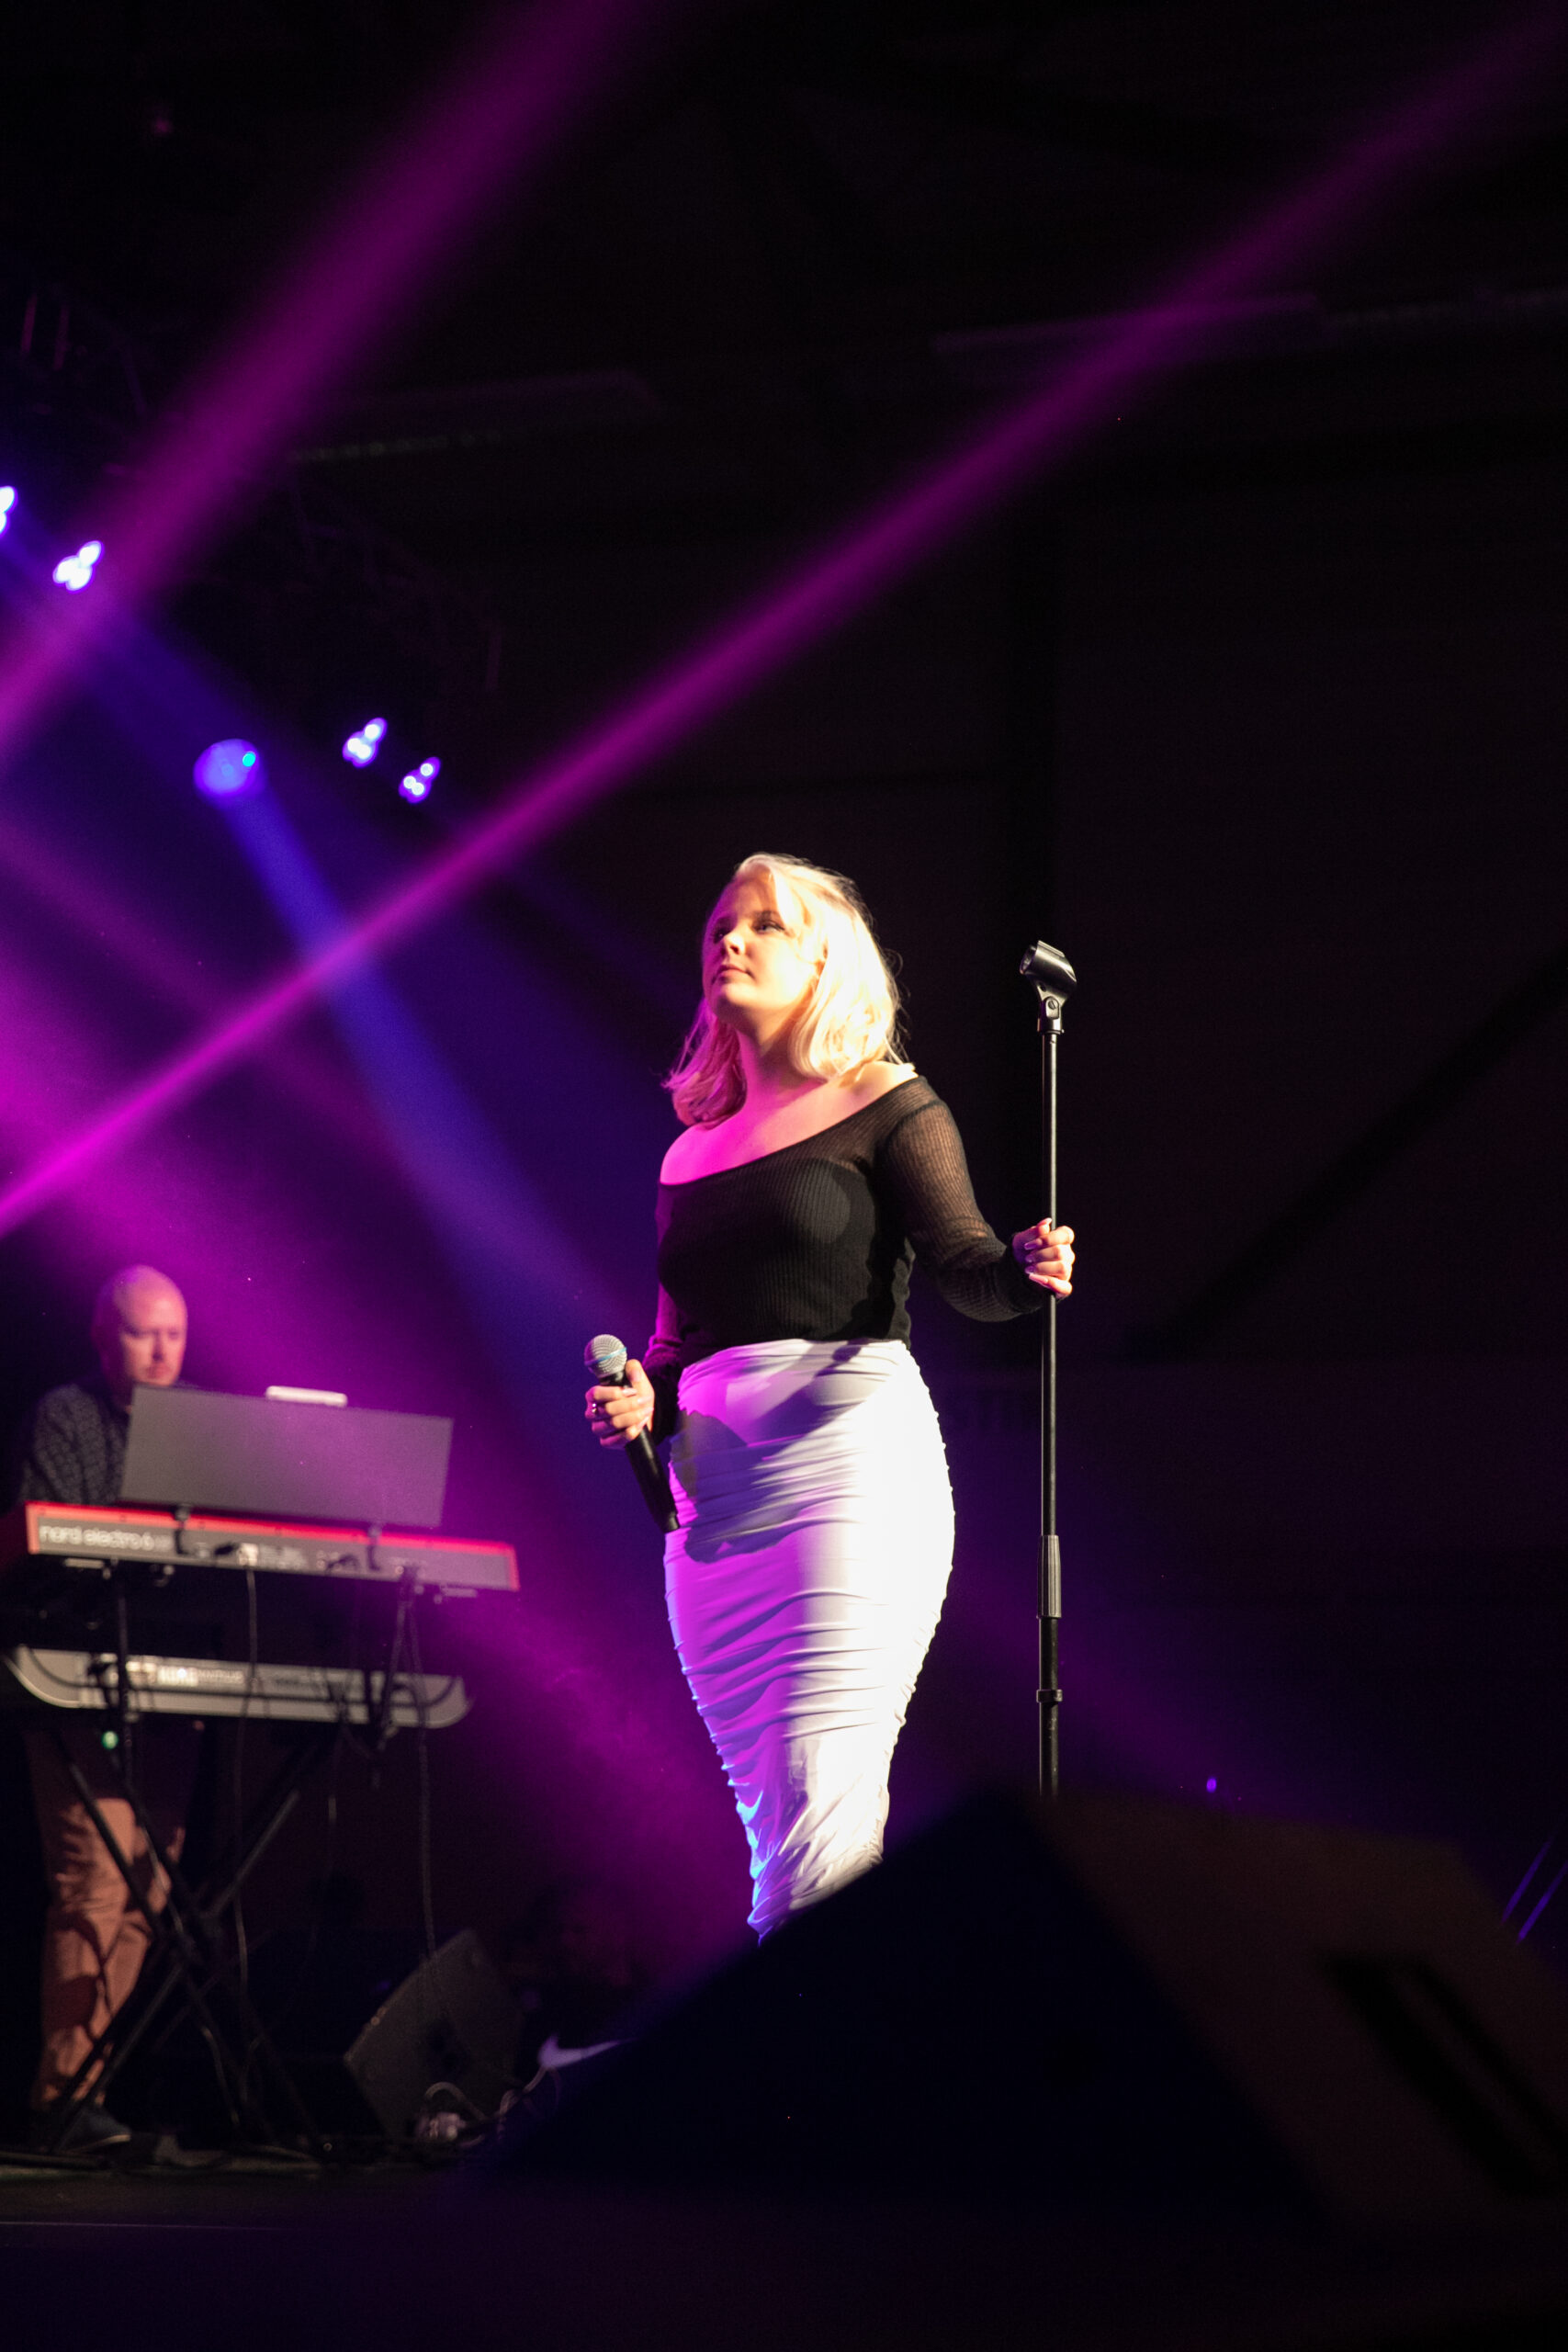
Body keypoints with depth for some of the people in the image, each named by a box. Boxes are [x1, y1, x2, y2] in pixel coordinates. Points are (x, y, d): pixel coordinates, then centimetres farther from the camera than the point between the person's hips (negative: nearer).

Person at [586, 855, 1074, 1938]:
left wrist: (1028, 1271, -28)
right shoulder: (692, 1155, 20)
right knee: (776, 1830, 4)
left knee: (822, 1819, -15)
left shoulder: (887, 1109, 5)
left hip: (849, 1458, -6)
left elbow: (964, 1262, -6)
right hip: (715, 1492, 6)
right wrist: (641, 1397, 3)